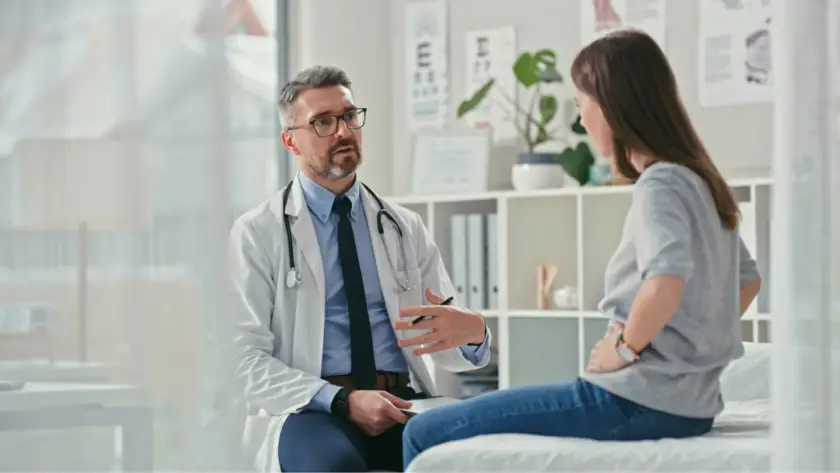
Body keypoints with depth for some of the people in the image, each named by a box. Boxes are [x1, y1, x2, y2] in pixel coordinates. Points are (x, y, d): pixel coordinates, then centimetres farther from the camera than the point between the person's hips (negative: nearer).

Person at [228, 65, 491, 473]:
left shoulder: (406, 228, 15)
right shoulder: (257, 233, 4)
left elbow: (444, 347, 14)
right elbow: (250, 363, -5)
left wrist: (472, 331, -11)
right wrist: (343, 402, -18)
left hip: (404, 405, 3)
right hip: (310, 411, -3)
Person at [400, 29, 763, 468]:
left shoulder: (659, 185, -15)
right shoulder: (699, 181, 13)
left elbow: (666, 280, -34)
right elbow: (748, 279, 27)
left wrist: (626, 347, -18)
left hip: (635, 400, -10)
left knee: (425, 434, -8)